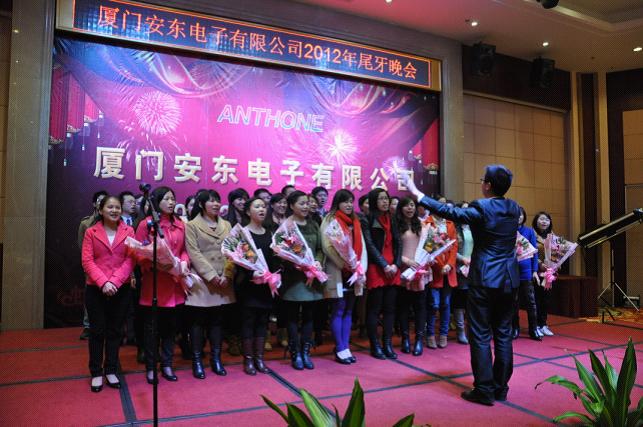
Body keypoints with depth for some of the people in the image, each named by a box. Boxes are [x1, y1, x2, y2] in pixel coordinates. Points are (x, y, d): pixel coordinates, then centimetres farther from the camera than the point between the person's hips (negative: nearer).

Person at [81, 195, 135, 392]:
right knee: (97, 331, 7)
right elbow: (87, 261, -5)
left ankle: (111, 371, 22)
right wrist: (103, 282, -16)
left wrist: (115, 282, -15)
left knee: (115, 331, 10)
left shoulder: (128, 231, 2)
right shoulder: (91, 232, 3)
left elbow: (130, 260, -4)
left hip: (121, 289, 1)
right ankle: (96, 373, 20)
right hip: (96, 289, -1)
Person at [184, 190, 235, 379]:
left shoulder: (226, 225, 12)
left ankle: (216, 358, 21)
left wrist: (226, 275, -8)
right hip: (201, 280, -4)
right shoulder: (192, 225, -1)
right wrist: (212, 275, -16)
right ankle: (197, 360, 14)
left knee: (217, 320, 11)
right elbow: (194, 253, -10)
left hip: (223, 282, 4)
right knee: (198, 321, 3)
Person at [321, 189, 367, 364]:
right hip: (338, 273, -6)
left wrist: (361, 269, -3)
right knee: (338, 311, -1)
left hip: (354, 273, 6)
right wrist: (347, 265, -16)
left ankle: (345, 347, 16)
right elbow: (328, 246, -12)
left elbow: (362, 246, 11)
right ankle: (340, 350, 6)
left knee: (348, 311, 9)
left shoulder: (355, 222, 16)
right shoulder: (330, 220, -2)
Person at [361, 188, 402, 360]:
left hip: (393, 269, 5)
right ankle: (375, 346, 10)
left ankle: (387, 344, 15)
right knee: (374, 308, 1)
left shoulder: (392, 219, 15)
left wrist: (396, 264, -2)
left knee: (390, 308, 7)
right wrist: (384, 265, -13)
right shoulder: (367, 220, -2)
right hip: (376, 268, -5)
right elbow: (370, 245, -9)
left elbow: (397, 243, 11)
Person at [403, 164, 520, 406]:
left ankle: (484, 390, 6)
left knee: (480, 336, 1)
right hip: (508, 279, 6)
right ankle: (501, 387, 20)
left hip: (484, 279, -6)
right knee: (503, 334, 12)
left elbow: (448, 212, -15)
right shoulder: (514, 208, 6)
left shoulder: (481, 207, -13)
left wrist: (415, 192, -9)